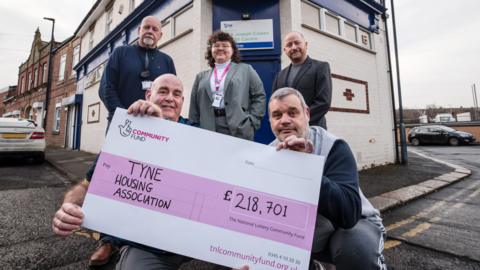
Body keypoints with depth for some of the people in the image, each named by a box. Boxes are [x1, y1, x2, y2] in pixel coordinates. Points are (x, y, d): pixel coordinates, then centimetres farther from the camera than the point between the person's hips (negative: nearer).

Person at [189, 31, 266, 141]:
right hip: (209, 131, 2)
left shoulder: (246, 69, 10)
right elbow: (194, 107, 14)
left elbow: (259, 96, 4)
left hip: (239, 130, -2)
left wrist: (251, 121, -6)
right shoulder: (201, 76, 17)